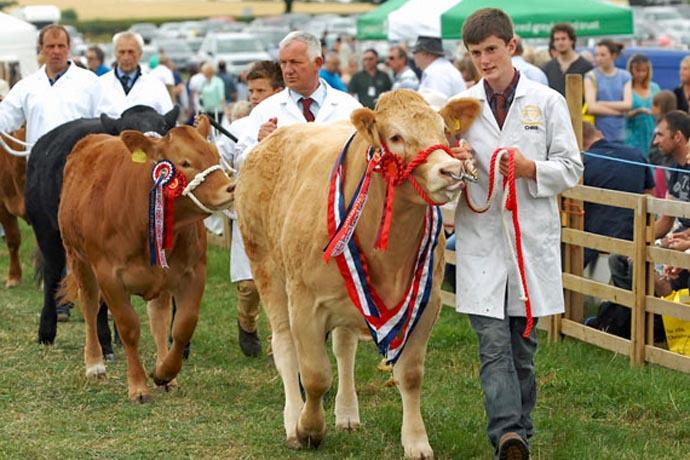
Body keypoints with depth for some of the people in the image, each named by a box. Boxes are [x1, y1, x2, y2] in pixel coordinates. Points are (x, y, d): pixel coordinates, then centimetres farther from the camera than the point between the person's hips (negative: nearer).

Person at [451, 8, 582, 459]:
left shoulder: (547, 102, 4)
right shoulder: (461, 106, 8)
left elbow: (571, 167, 4)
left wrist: (531, 170, -14)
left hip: (533, 238, 0)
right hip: (480, 240, 0)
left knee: (523, 341, 10)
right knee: (494, 342, -11)